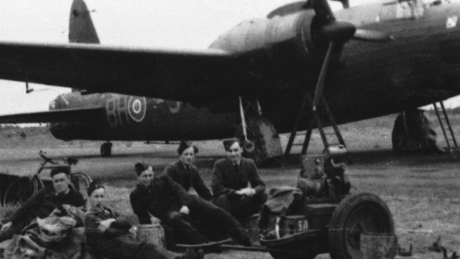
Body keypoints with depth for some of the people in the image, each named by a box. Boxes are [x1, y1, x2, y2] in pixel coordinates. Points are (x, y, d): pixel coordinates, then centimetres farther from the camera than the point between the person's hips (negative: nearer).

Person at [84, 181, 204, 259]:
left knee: (152, 248, -25)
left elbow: (127, 224, 10)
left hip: (128, 240, 7)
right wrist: (125, 231, -1)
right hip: (114, 246, -7)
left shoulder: (109, 211, 29)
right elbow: (108, 233, -9)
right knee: (146, 249, -32)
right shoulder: (90, 217, 9)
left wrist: (112, 222, -7)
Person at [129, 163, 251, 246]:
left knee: (213, 210, -23)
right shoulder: (135, 195, 10)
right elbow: (141, 216, 12)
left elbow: (178, 190, 2)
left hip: (184, 206, 3)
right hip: (168, 213, -3)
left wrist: (185, 204, -17)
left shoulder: (163, 179, 12)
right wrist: (150, 219, -12)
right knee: (176, 219, -42)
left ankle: (243, 236, -30)